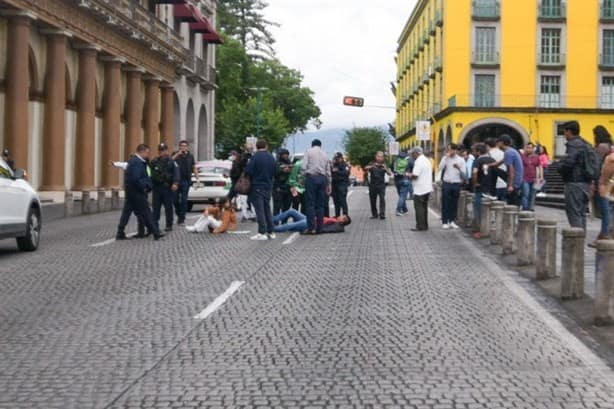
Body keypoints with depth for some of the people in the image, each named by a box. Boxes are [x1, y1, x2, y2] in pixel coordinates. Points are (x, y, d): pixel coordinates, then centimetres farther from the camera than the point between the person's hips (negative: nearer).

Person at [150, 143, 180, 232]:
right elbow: (151, 174, 14)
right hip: (157, 187, 3)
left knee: (168, 207, 3)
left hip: (168, 188, -3)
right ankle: (154, 225, 5)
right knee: (156, 207, 2)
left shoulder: (171, 162, 0)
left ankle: (169, 225, 10)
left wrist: (175, 183, -23)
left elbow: (176, 173, -9)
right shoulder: (154, 162, 10)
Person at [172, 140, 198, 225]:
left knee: (184, 200, -4)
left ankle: (181, 218, 0)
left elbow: (194, 168, 12)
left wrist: (197, 178, 4)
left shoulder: (190, 156, 9)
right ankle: (179, 214, 25)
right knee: (175, 199, 3)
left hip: (186, 181, 0)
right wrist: (178, 154, -18)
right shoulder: (176, 155, 4)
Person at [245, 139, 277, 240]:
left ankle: (262, 233, -7)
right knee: (267, 209, 14)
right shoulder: (271, 157, 6)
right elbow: (275, 171, 11)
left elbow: (248, 171, -18)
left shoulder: (255, 157, -14)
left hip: (257, 186, -6)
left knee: (260, 210, -4)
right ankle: (270, 232, 15)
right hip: (268, 186, 6)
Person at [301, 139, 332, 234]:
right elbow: (328, 170, 16)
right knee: (320, 204, 6)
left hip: (311, 177, -4)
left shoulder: (309, 152, 4)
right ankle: (319, 228, 5)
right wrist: (329, 184, 20)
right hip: (322, 178, 4)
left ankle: (311, 227, -12)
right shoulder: (325, 154, 16)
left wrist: (303, 176, 7)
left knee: (310, 204, -5)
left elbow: (304, 167, -7)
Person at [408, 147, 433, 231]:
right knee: (424, 207, 14)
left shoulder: (419, 161, -17)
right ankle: (424, 226, 18)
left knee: (419, 208, -4)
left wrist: (409, 175, -3)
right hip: (427, 188, 9)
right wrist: (412, 175, 17)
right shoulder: (426, 160, 15)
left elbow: (415, 175, -23)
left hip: (420, 189, -9)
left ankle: (420, 226, -3)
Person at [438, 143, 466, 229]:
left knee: (454, 204, 6)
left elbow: (464, 174, 0)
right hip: (446, 183, 0)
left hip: (456, 184, 0)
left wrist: (458, 168, -20)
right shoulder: (445, 158, 5)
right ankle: (445, 222, 6)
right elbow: (440, 168, -12)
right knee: (445, 203, 0)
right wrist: (446, 157, -14)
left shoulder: (461, 160, 3)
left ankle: (452, 221, 16)